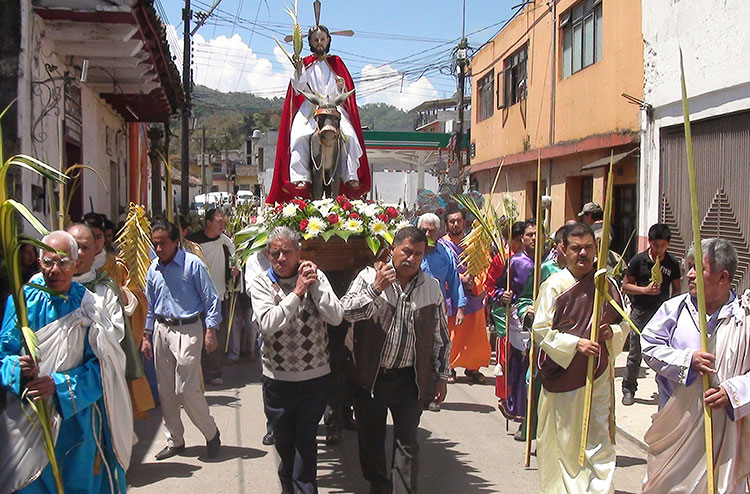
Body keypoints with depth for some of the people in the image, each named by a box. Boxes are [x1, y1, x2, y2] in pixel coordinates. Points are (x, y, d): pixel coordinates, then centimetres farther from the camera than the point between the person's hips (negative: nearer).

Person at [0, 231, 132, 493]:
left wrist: (58, 384, -22)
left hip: (76, 417, 1)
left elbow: (99, 364, -9)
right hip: (27, 423, 0)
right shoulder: (23, 300, -5)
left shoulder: (88, 305, -5)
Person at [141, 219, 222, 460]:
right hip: (161, 330, 6)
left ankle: (211, 433, 11)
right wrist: (147, 337, 15)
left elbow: (211, 299, -7)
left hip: (187, 330, -6)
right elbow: (150, 306, 18)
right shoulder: (153, 269, 9)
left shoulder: (192, 264, -9)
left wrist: (210, 331, -13)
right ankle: (175, 440, 23)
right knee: (166, 390, 10)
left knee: (187, 388, -10)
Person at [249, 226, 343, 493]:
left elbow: (336, 318, -14)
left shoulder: (316, 277, -3)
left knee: (306, 439, 6)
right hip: (277, 378, 1)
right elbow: (267, 324, -21)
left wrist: (315, 285, -17)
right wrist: (297, 292, -23)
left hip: (315, 376, 0)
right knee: (283, 439, 17)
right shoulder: (261, 284, -5)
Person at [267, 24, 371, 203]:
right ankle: (301, 177, -35)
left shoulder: (336, 63, 18)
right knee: (299, 136, -30)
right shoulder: (306, 63, 14)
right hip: (309, 107, -1)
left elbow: (344, 93, 14)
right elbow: (298, 89, 2)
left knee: (350, 136, -26)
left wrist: (342, 86, -9)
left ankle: (351, 176, -25)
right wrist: (298, 71, -13)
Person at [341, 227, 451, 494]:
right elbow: (345, 311, -17)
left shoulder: (432, 287, 2)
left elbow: (441, 337, 8)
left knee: (407, 442, 3)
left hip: (409, 379, 0)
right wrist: (376, 289, -26)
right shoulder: (369, 277, -4)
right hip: (370, 376, 0)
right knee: (370, 438, 13)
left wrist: (442, 376, 7)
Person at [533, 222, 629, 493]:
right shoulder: (554, 286, -6)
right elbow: (541, 330, -8)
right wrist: (575, 343, -18)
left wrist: (612, 332, -7)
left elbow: (624, 323, 14)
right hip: (562, 372, -2)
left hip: (598, 373, 3)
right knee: (563, 438, 8)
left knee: (599, 439, 1)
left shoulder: (607, 284, 4)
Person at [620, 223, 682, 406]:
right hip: (640, 310, -1)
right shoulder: (639, 260, -2)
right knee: (635, 353, 3)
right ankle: (628, 389, 15)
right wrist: (645, 290, -13)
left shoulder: (672, 263, 2)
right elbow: (625, 286, 1)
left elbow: (676, 289, 10)